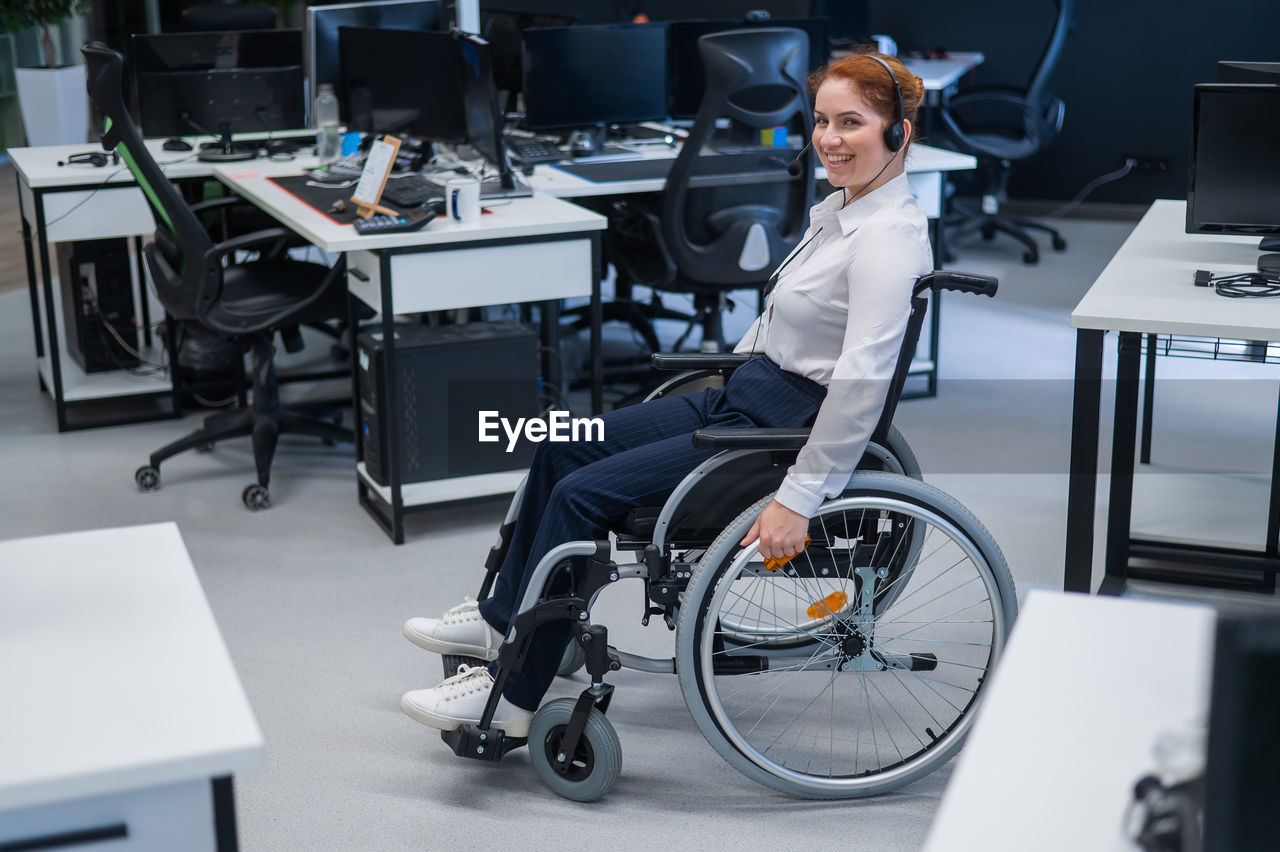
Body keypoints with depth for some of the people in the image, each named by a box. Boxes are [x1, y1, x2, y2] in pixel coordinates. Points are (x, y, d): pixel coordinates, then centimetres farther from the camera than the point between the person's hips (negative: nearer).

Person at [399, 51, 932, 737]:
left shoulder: (887, 237, -22)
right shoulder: (839, 207, 9)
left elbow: (863, 378, -30)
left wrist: (798, 498, -31)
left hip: (785, 429, -10)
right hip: (743, 396, 10)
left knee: (583, 494, -14)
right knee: (562, 447, 9)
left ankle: (511, 696, -4)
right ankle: (502, 618, 22)